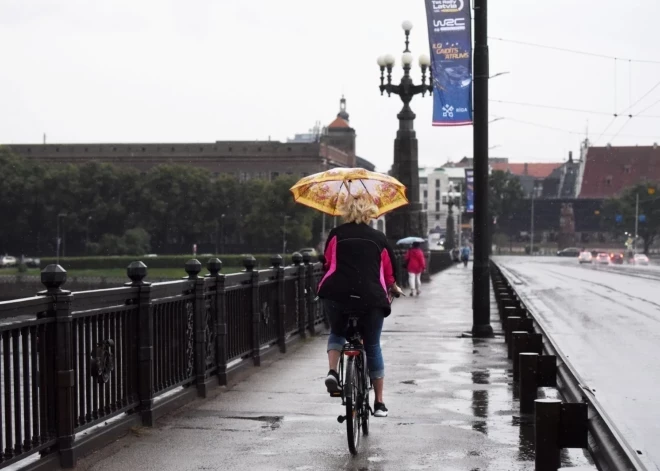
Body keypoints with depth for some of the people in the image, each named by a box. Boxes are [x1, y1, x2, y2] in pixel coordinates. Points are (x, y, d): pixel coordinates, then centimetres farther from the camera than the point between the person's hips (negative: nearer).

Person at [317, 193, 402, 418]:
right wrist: (393, 288, 41)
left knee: (337, 333, 28)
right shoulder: (379, 238, 13)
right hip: (371, 297, 0)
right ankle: (379, 403, 18)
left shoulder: (336, 234, 11)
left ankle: (332, 371, 1)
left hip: (336, 294, 0)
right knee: (373, 346, 15)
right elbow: (389, 272, 19)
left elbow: (328, 263, 16)